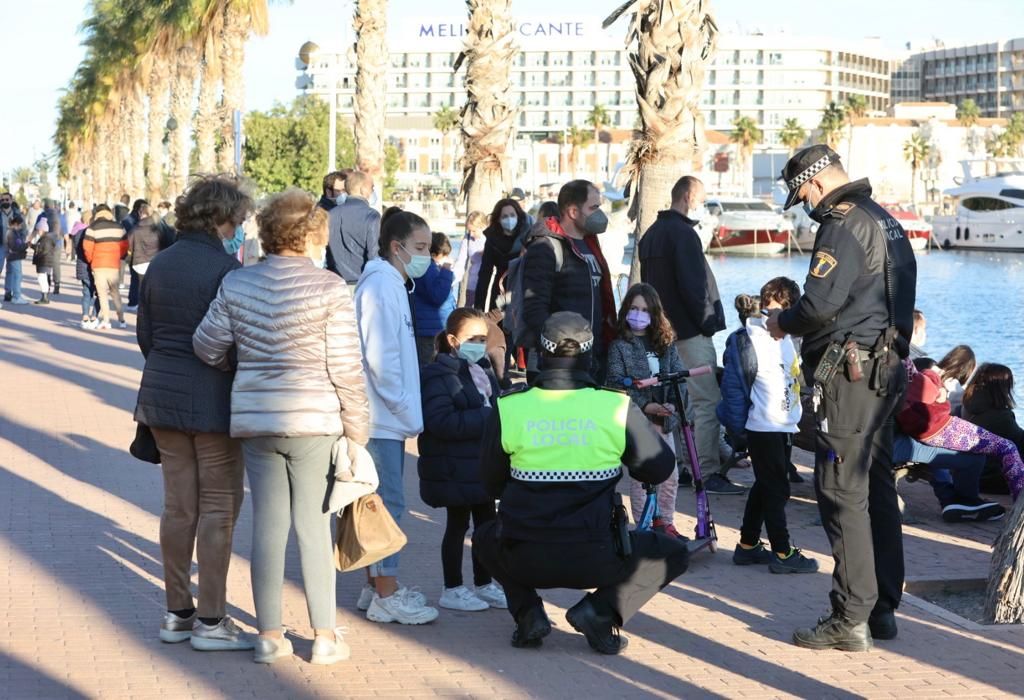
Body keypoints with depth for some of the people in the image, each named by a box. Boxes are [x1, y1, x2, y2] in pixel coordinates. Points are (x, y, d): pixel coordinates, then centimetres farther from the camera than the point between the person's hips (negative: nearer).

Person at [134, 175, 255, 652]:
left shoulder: (159, 265, 6)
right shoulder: (226, 268, -14)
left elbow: (145, 334, 12)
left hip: (161, 395, 7)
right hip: (213, 401, -7)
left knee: (178, 505, 13)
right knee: (219, 507, 2)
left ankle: (177, 613, 20)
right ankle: (210, 620, 5)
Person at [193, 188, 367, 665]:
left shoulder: (237, 285, 2)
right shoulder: (329, 289, -9)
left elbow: (207, 347, 5)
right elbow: (346, 369, -9)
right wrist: (356, 429, 1)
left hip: (254, 419, 3)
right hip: (314, 420, -3)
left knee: (268, 524, 10)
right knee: (314, 525, 4)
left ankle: (269, 635, 14)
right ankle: (325, 637, 11)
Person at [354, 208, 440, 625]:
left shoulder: (392, 285, 16)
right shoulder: (381, 286, -15)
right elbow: (380, 359, -20)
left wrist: (408, 412, 14)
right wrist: (408, 412, -15)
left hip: (389, 417, 10)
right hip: (383, 417, -10)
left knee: (383, 501, 14)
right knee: (388, 501, -5)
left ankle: (377, 587, 22)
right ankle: (386, 596, 0)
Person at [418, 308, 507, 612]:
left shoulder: (483, 371, 11)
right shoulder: (439, 375, -17)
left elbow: (495, 404, 24)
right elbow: (441, 422, -26)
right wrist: (486, 419, -27)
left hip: (483, 465, 8)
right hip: (455, 469, -8)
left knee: (486, 523, 14)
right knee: (458, 524, 2)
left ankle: (484, 584, 27)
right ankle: (452, 589, 14)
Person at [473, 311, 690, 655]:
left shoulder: (508, 409, -4)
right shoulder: (618, 408, -7)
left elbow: (491, 483, 8)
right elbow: (660, 469, 4)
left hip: (524, 560, 2)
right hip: (594, 559, -2)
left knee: (486, 538, 36)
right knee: (674, 554, 23)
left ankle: (528, 612, 11)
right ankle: (601, 610, 0)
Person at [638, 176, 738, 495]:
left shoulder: (651, 234, 17)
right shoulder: (683, 233, -14)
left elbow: (648, 283, 21)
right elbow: (693, 285, -20)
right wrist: (709, 323, -11)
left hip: (664, 331, 10)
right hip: (691, 332, -10)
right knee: (708, 401, -9)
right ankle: (709, 472, -11)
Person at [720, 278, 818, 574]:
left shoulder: (784, 339, 11)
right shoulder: (749, 341, -14)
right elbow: (733, 385, -15)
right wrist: (739, 426, -16)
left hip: (784, 426, 9)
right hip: (763, 428, -9)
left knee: (765, 487, 14)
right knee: (776, 490, -4)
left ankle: (748, 545, 24)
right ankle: (782, 553, 2)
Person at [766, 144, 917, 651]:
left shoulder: (844, 222, -13)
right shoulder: (885, 221, 18)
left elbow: (821, 302, -22)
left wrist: (783, 321, -2)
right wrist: (800, 323, 20)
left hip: (851, 373, -10)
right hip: (886, 370, 10)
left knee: (843, 491, -7)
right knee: (877, 487, 14)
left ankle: (852, 619, -7)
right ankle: (882, 608, 20)